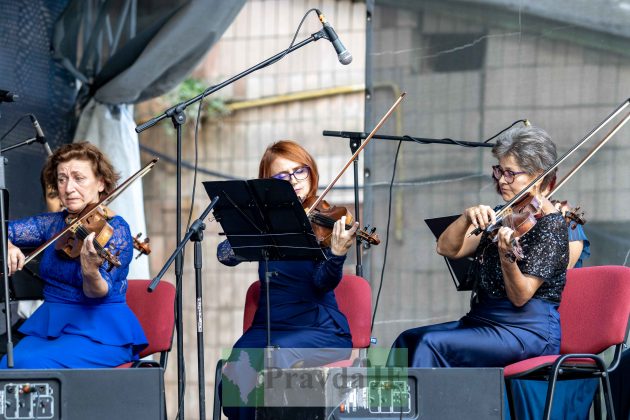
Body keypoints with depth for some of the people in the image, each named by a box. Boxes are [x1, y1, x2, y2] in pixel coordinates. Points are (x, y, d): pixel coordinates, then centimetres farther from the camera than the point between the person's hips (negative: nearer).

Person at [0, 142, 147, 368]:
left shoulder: (114, 230, -8)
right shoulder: (53, 223, 10)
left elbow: (98, 293, -18)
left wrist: (91, 271, -41)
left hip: (100, 332, -5)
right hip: (49, 325, 6)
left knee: (29, 362, -30)